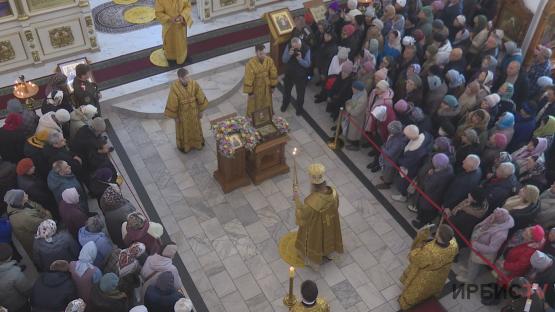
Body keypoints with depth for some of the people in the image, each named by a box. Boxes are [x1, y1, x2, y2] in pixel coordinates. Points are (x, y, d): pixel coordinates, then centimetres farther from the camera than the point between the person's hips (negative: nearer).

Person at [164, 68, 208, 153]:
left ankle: (197, 141, 55)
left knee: (195, 127, 26)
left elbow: (200, 98, -10)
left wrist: (200, 110, 0)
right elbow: (172, 103, -19)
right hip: (182, 113, -2)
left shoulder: (194, 83, -24)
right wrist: (175, 116, -8)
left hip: (193, 111, 2)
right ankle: (183, 145, 50)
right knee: (183, 130, 22)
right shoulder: (174, 87, -32)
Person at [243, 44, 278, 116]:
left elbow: (273, 74, -1)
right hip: (256, 88, -4)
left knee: (267, 105, 23)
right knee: (255, 106, 14)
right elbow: (248, 79, -21)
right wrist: (250, 92, -15)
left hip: (266, 87, 4)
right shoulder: (251, 63, -29)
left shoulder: (269, 60, -15)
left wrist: (273, 86, 4)